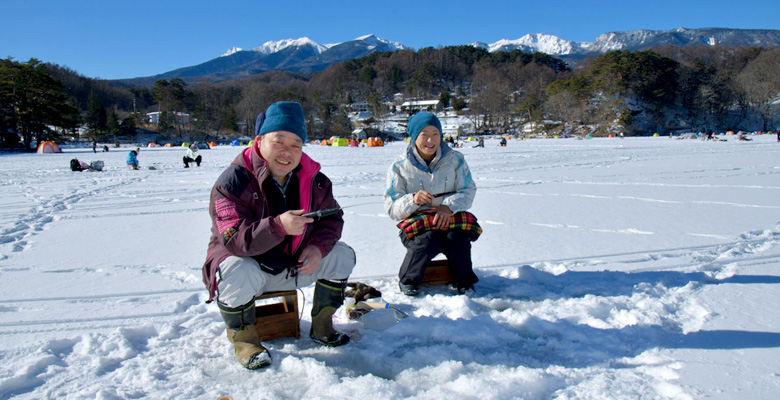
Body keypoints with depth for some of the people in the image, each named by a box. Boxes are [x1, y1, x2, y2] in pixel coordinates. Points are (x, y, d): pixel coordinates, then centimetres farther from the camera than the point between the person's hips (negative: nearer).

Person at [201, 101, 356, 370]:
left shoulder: (314, 179, -4)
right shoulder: (232, 182, -22)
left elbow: (332, 218, 1)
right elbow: (234, 240, -32)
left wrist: (318, 247, -21)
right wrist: (279, 227, -49)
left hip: (293, 265, 5)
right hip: (245, 262, -5)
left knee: (342, 255, -7)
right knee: (239, 274, -38)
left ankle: (321, 326, 10)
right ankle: (243, 338, -8)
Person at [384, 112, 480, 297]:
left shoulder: (455, 160, 5)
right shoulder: (400, 166, -1)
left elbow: (468, 191, 1)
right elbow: (392, 208, -5)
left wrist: (449, 206, -20)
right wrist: (413, 200, -27)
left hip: (448, 218, 2)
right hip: (415, 220, -1)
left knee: (459, 237, -31)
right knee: (429, 238, -34)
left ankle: (464, 282, -3)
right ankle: (407, 281, -7)